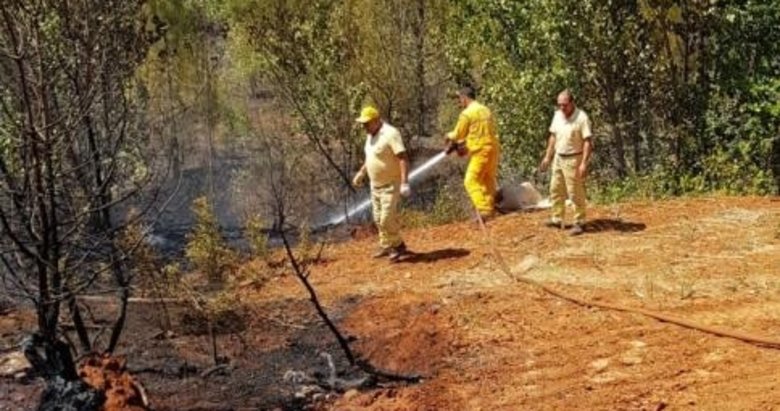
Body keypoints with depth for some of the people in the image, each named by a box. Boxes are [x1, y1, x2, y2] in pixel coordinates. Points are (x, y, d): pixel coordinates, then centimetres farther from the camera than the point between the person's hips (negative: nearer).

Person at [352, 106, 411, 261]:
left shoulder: (390, 134, -21)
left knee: (388, 219, -12)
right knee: (379, 219, 14)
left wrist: (405, 183, -31)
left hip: (391, 185, -9)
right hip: (375, 185, 9)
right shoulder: (370, 135, 7)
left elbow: (403, 158, -25)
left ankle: (397, 246, 6)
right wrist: (361, 172, 27)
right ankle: (386, 246, 27)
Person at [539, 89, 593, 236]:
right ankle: (557, 219, 25)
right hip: (558, 158, 7)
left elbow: (588, 141, -20)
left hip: (573, 160, -7)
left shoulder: (581, 118, -18)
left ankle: (579, 223, 8)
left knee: (575, 193, -2)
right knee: (556, 190, 14)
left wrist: (584, 163, -25)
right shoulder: (557, 115, 4)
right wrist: (547, 156, 14)